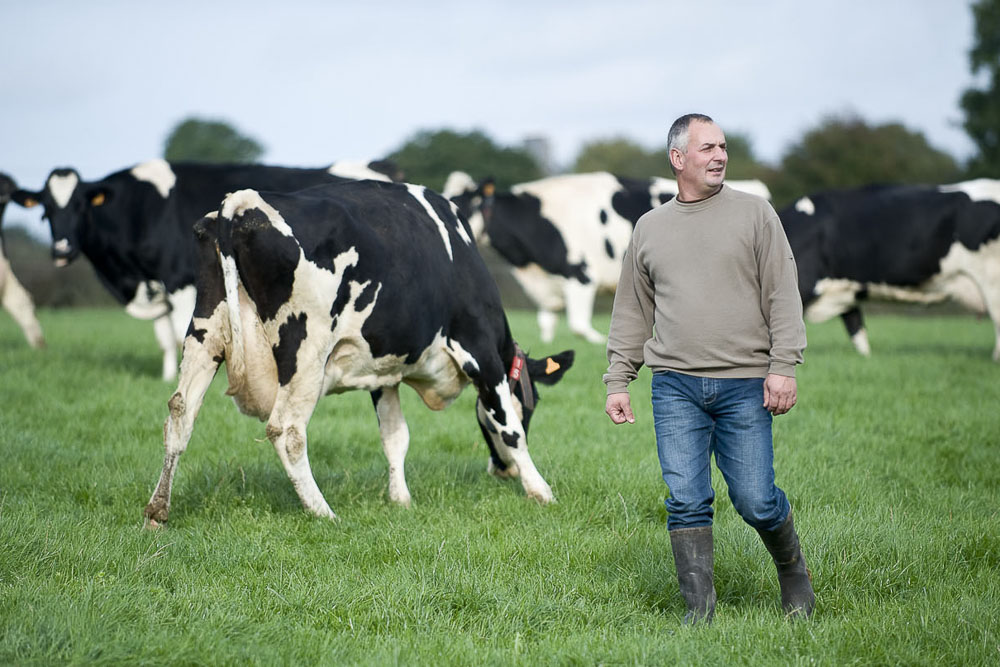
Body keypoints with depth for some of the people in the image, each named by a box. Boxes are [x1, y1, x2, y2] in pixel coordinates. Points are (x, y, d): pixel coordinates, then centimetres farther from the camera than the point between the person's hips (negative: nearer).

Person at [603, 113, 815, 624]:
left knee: (755, 500, -2)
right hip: (675, 387, 2)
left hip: (744, 385, -2)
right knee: (686, 501, -3)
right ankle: (698, 609, 4)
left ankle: (792, 568, 26)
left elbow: (783, 295, 0)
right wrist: (617, 381, 12)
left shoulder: (754, 213, 5)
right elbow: (631, 313, 18)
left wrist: (783, 366, -9)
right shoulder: (649, 227, 13)